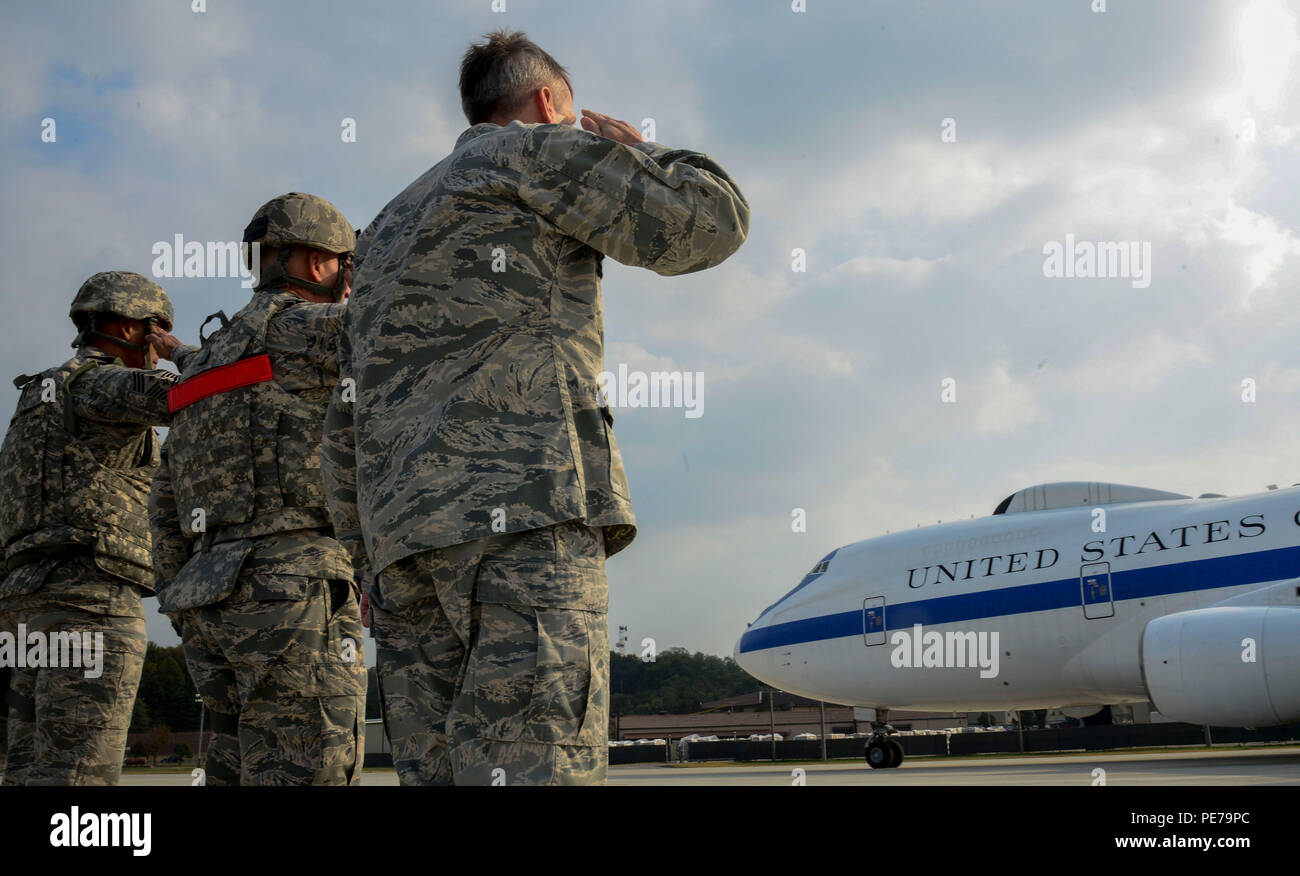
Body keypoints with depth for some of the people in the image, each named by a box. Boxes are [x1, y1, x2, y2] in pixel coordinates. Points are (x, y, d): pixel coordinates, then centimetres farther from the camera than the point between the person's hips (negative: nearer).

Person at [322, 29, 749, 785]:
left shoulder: (392, 227, 31)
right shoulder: (536, 153, 10)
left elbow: (349, 426, 27)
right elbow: (711, 223, 6)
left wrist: (372, 560, 27)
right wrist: (637, 151, 24)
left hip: (405, 532, 8)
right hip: (522, 503, -8)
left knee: (438, 772, 3)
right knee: (538, 765, -15)